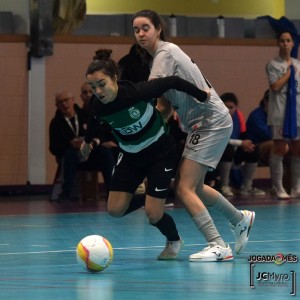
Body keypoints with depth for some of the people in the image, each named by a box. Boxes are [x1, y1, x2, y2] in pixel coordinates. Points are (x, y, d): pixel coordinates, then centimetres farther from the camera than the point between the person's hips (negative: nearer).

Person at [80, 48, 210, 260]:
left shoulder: (137, 92, -32)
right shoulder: (98, 106, -17)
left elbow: (173, 82, -19)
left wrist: (201, 96, -9)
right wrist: (87, 141, 27)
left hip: (160, 151, -5)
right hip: (130, 155, 5)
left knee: (153, 215, -10)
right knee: (115, 209, -6)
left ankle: (174, 241, 22)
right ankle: (149, 198, 25)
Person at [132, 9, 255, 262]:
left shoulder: (166, 52, -14)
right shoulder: (162, 54, 14)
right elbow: (164, 105, 11)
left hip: (212, 122, -10)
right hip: (202, 125, 10)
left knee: (184, 187, -15)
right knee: (194, 187, 19)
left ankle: (218, 246, -16)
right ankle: (240, 220, 37)